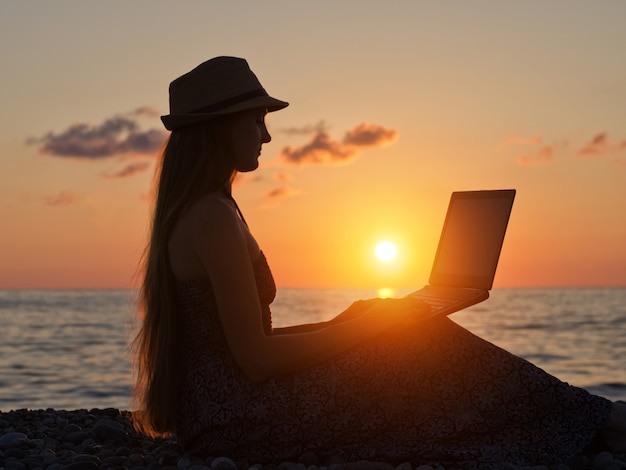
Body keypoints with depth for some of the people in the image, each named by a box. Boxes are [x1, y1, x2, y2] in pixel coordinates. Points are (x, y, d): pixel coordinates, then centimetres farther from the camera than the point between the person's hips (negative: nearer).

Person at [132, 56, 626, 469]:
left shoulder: (199, 212, 13)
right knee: (426, 345, -9)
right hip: (234, 420, -9)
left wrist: (345, 324, 10)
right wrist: (367, 327, -11)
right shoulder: (215, 218, -19)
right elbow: (256, 357, -21)